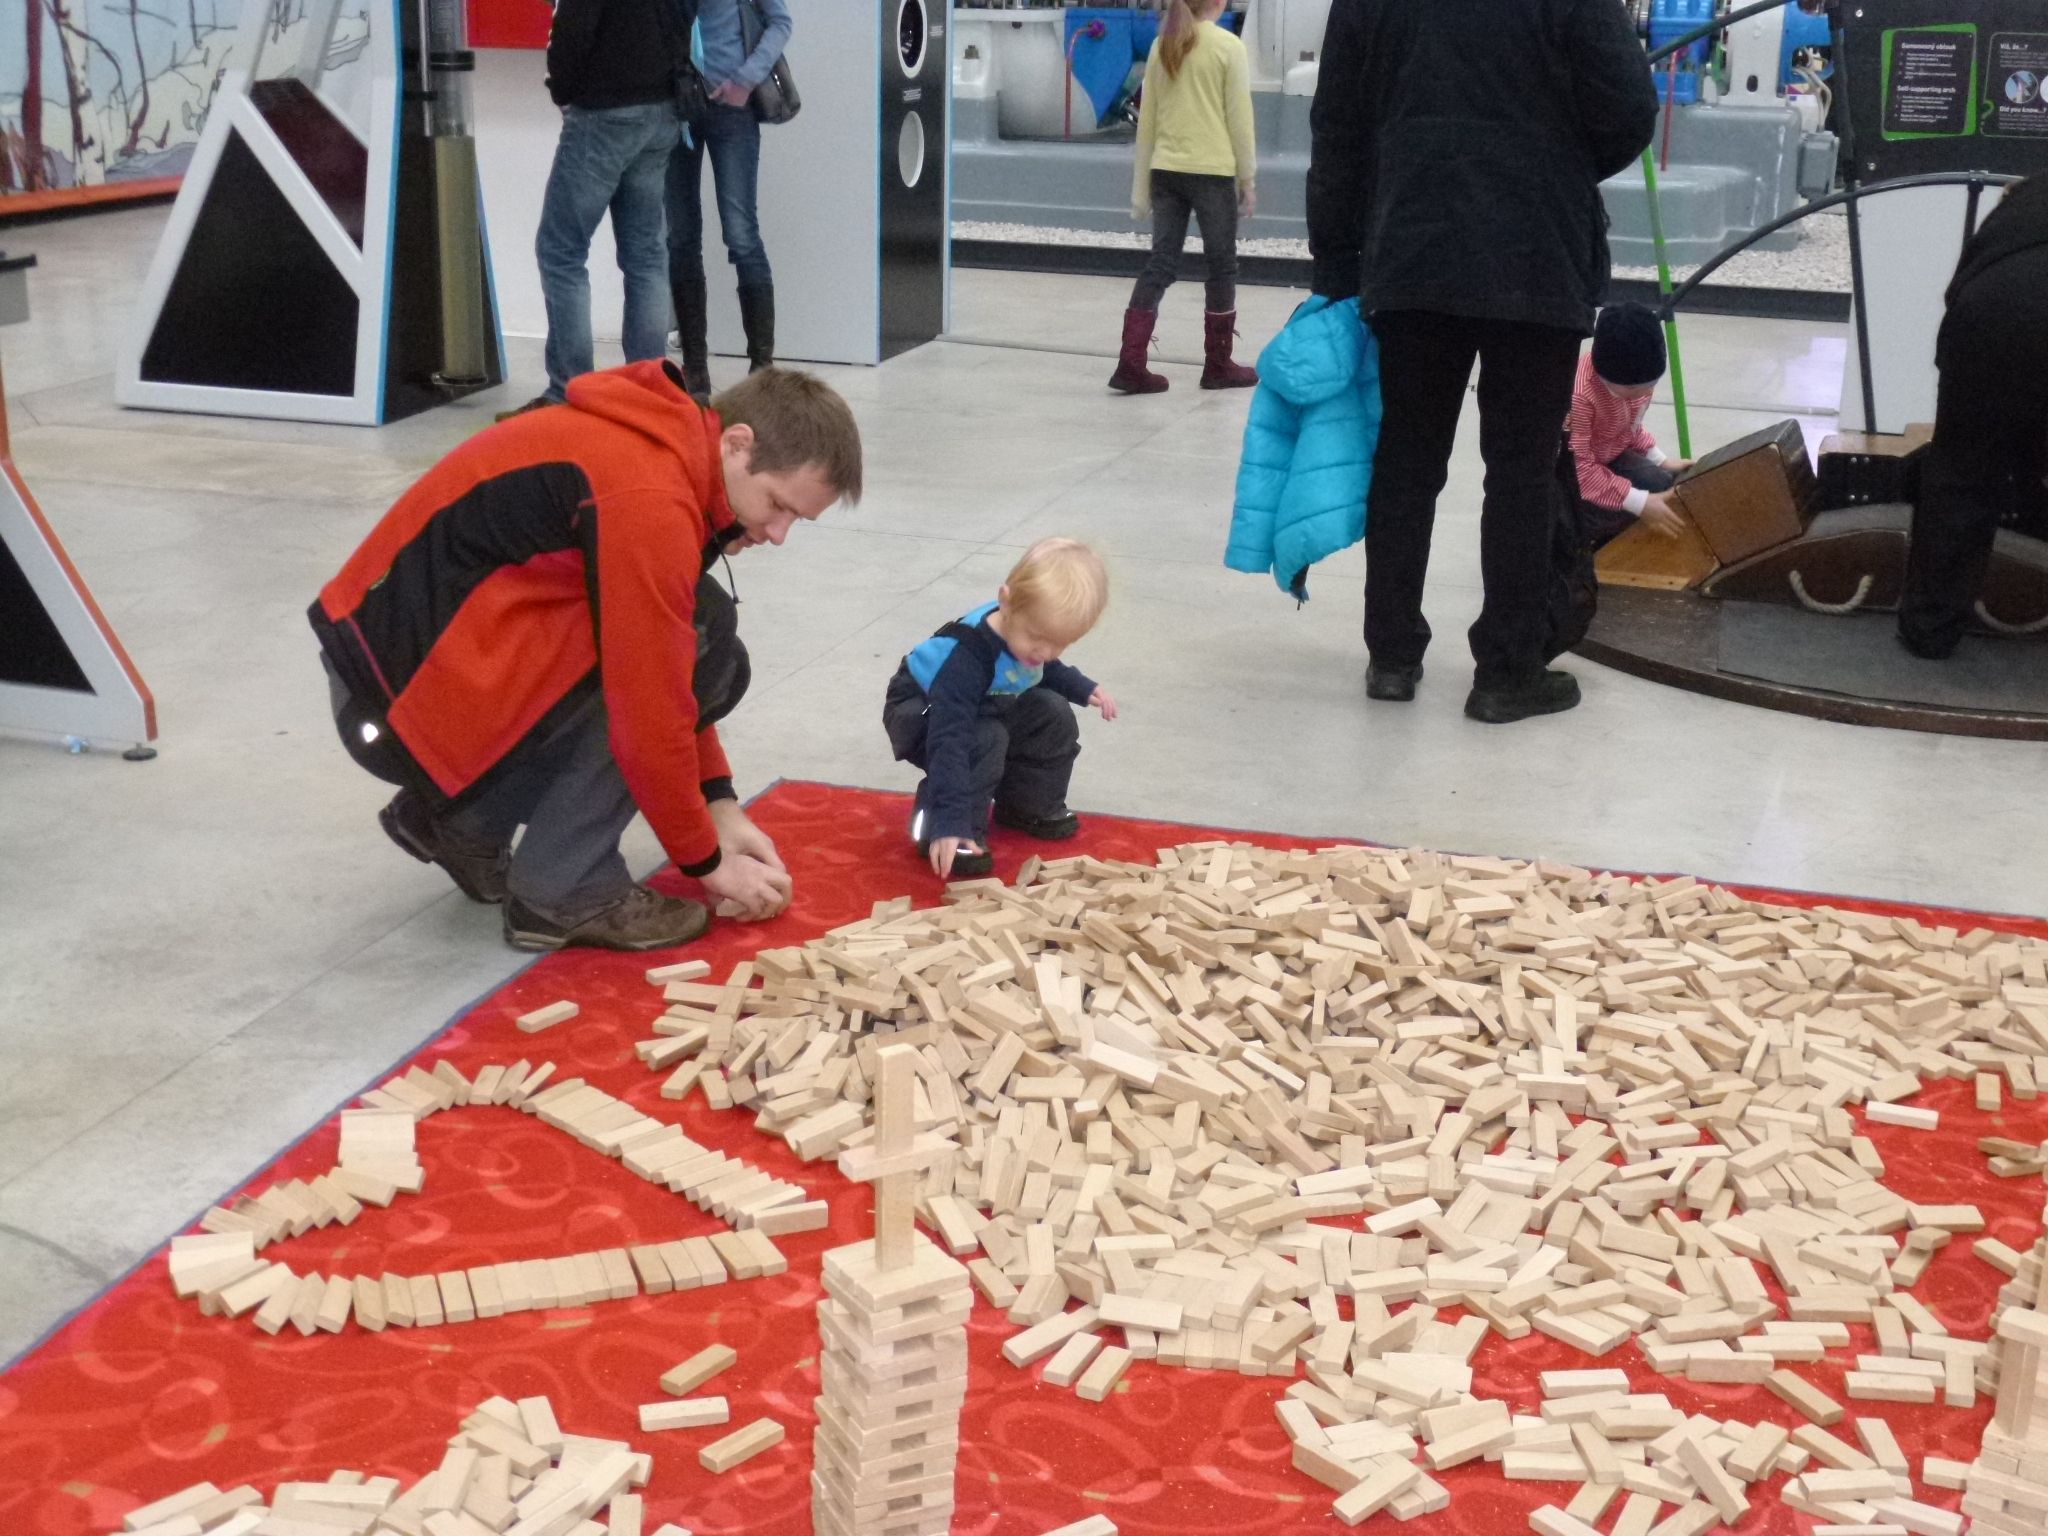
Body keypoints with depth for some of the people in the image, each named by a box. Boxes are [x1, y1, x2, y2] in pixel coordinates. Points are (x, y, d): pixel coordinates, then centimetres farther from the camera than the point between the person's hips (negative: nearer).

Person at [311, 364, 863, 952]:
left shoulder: (667, 447, 7)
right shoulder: (649, 500, -24)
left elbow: (665, 682, 15)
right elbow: (650, 716, -20)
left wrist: (719, 803, 11)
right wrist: (708, 863, -7)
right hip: (399, 698, -10)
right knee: (696, 636, -15)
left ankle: (462, 819, 15)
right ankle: (565, 894, -9)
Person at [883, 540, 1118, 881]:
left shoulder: (1027, 634, -18)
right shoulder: (968, 657, -43)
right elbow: (951, 740, -48)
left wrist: (1083, 689, 5)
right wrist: (949, 823, -53)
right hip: (922, 711, -8)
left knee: (1054, 715, -4)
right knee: (985, 741, -34)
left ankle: (1029, 807, 13)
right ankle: (948, 831, -19)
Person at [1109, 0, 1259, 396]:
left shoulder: (1162, 46, 9)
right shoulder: (1228, 46, -5)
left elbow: (1146, 120, 11)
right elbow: (1239, 119, -4)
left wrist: (1142, 183, 16)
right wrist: (1248, 178, 4)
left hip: (1166, 170, 5)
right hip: (1212, 171, -5)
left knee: (1160, 266, 5)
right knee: (1222, 266, 9)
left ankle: (1131, 365, -4)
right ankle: (1218, 366, 16)